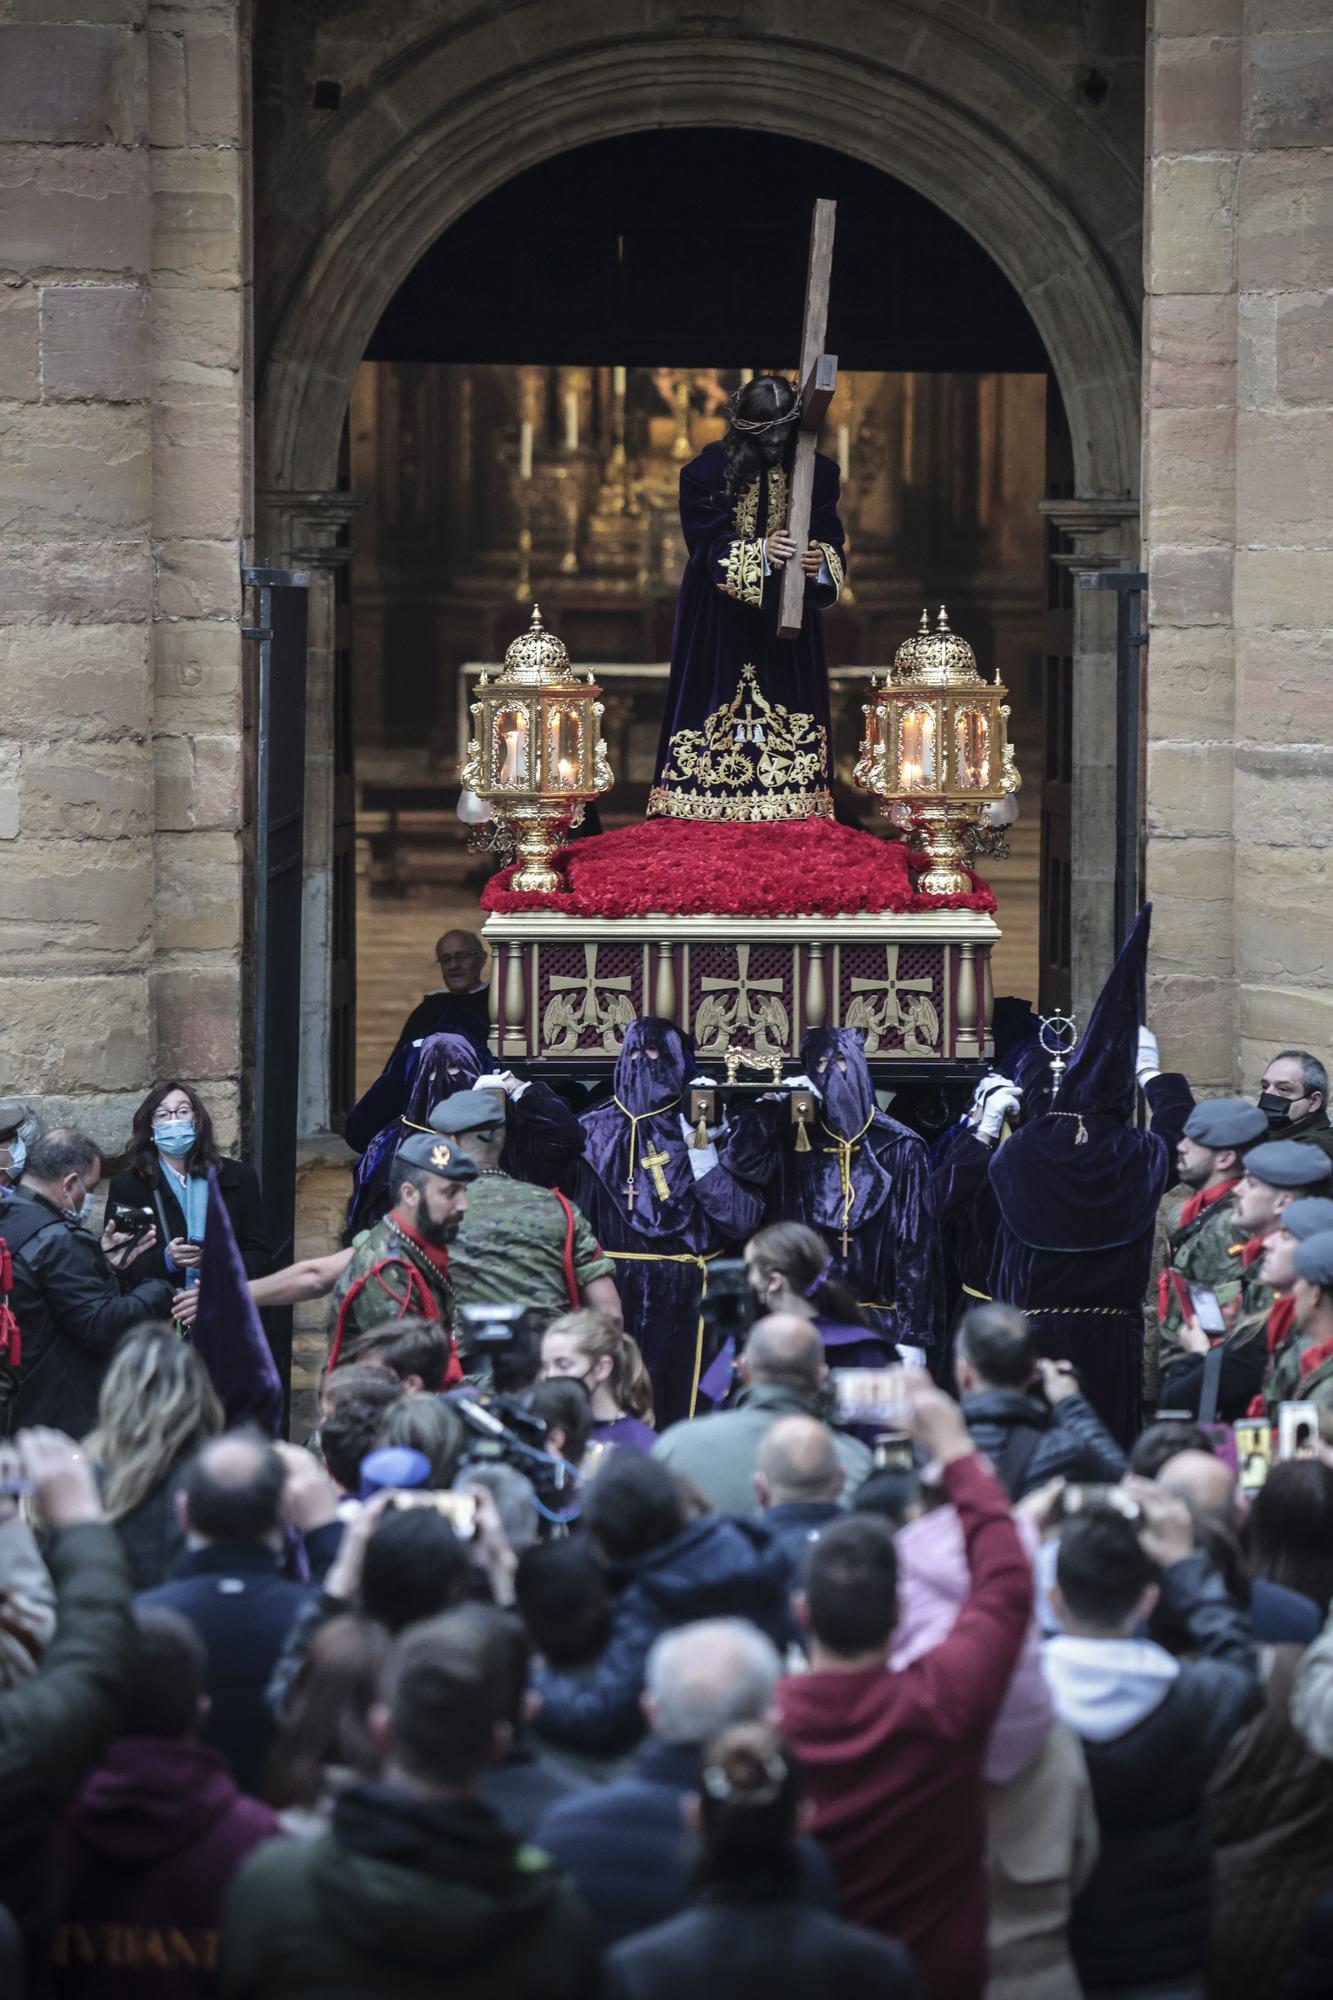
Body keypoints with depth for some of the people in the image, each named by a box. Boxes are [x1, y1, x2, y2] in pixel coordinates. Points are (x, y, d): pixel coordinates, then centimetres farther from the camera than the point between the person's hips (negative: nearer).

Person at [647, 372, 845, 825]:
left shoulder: (816, 471, -2)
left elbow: (828, 538, -6)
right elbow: (707, 545, -13)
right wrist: (759, 553, -31)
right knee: (720, 699, -3)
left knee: (786, 702, 0)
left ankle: (787, 808, 3)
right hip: (721, 615, -2)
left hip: (786, 614, 2)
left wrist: (820, 560, -31)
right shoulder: (710, 470, -9)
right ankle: (713, 799, 1)